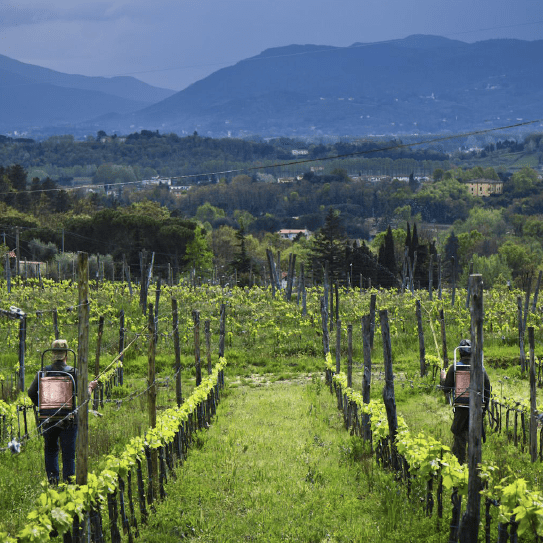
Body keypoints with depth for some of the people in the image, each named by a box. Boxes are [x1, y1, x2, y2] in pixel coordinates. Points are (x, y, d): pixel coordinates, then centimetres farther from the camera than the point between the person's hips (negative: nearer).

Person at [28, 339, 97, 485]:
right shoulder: (73, 373, -7)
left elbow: (32, 393, -2)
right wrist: (90, 387, 13)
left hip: (49, 418, 2)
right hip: (69, 419, -2)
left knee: (51, 450, 17)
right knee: (68, 452, 4)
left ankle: (52, 478, 8)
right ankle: (68, 481, 1)